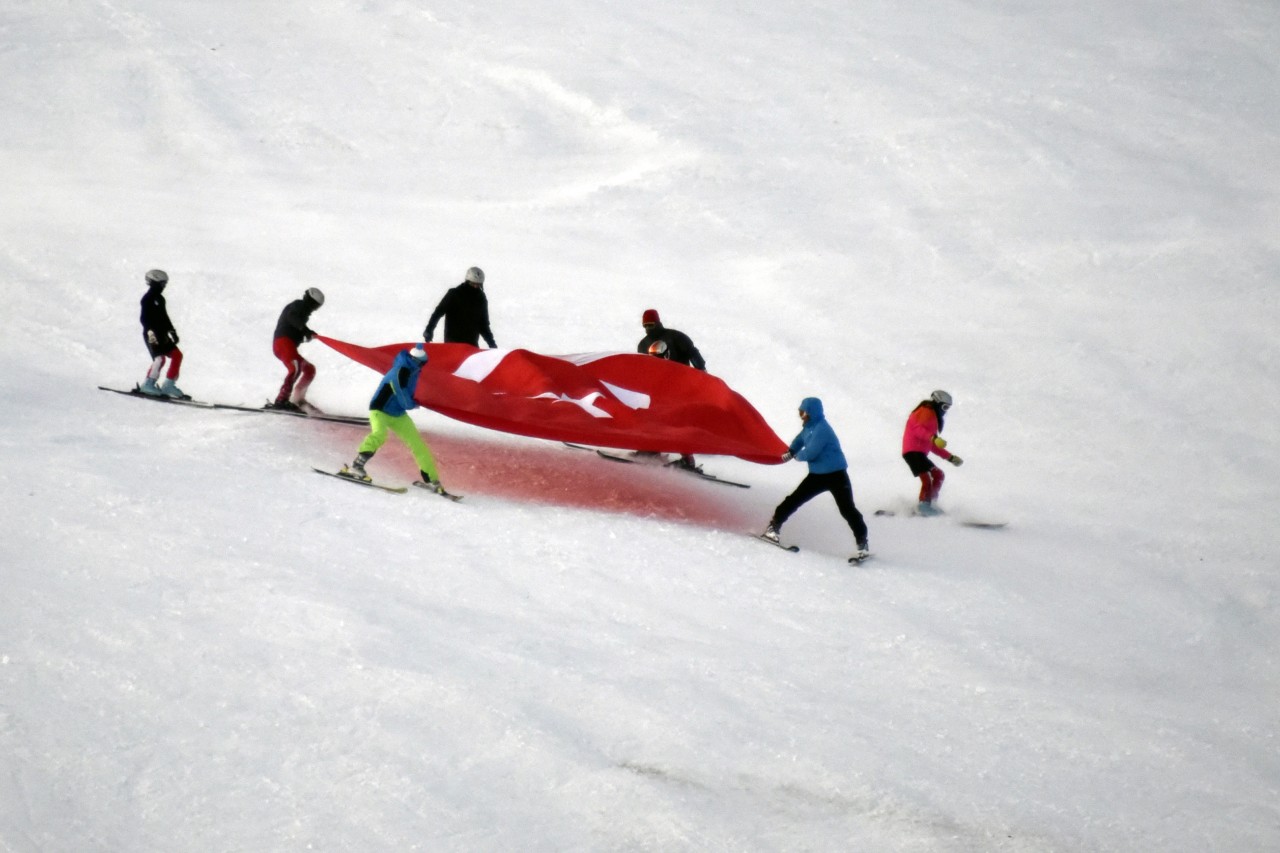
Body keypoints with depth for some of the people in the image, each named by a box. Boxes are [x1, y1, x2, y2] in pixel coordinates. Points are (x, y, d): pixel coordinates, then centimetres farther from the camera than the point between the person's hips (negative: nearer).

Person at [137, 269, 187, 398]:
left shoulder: (159, 299, 18)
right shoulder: (148, 299, -10)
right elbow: (144, 318, -20)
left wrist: (172, 331, 24)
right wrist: (150, 331, -31)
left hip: (162, 334, 10)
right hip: (152, 335, -10)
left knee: (177, 355, 6)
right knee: (159, 358, -23)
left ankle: (168, 385, 10)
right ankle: (147, 384, -17)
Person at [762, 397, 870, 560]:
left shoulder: (821, 429, -22)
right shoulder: (809, 427, 7)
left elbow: (810, 453, -26)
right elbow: (799, 440, 26)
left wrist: (797, 455, -5)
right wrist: (791, 452, 7)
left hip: (836, 475, -9)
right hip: (817, 475, 9)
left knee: (847, 509, -10)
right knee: (794, 499, 6)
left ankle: (863, 544, -5)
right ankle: (774, 527, 15)